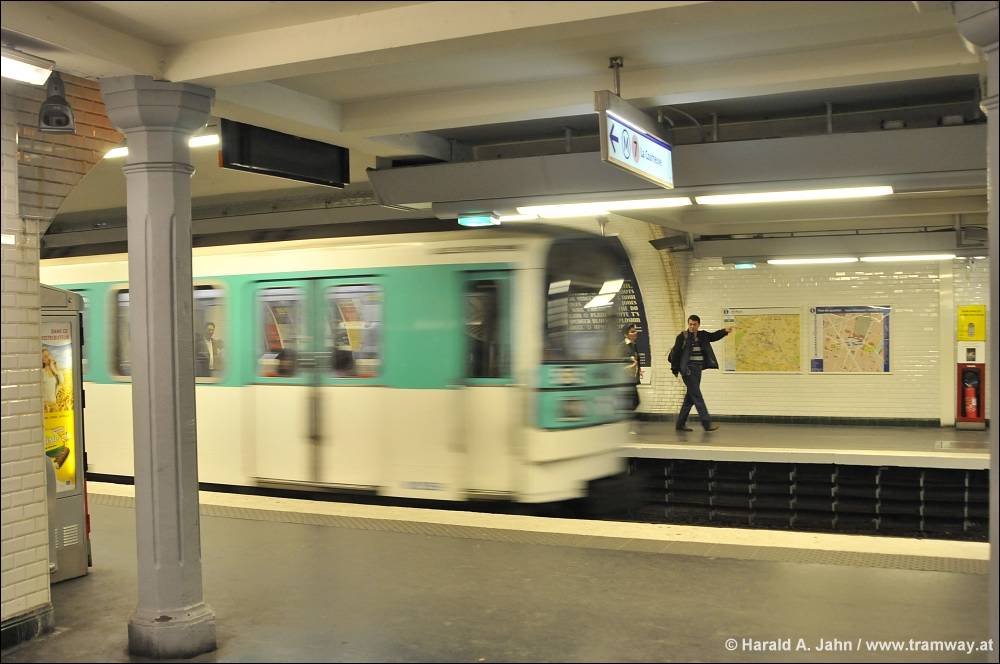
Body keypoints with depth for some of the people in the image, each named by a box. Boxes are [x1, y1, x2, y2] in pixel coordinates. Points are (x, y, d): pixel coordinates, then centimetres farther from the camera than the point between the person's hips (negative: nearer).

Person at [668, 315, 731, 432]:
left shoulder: (702, 335, 11)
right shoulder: (682, 336, -6)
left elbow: (713, 336, 8)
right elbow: (675, 352, -6)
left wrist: (725, 331, -8)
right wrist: (675, 368, -6)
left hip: (697, 370, 7)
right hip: (688, 370, -7)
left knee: (690, 397, 10)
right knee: (697, 397, -8)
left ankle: (680, 423, 18)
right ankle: (707, 423, -10)